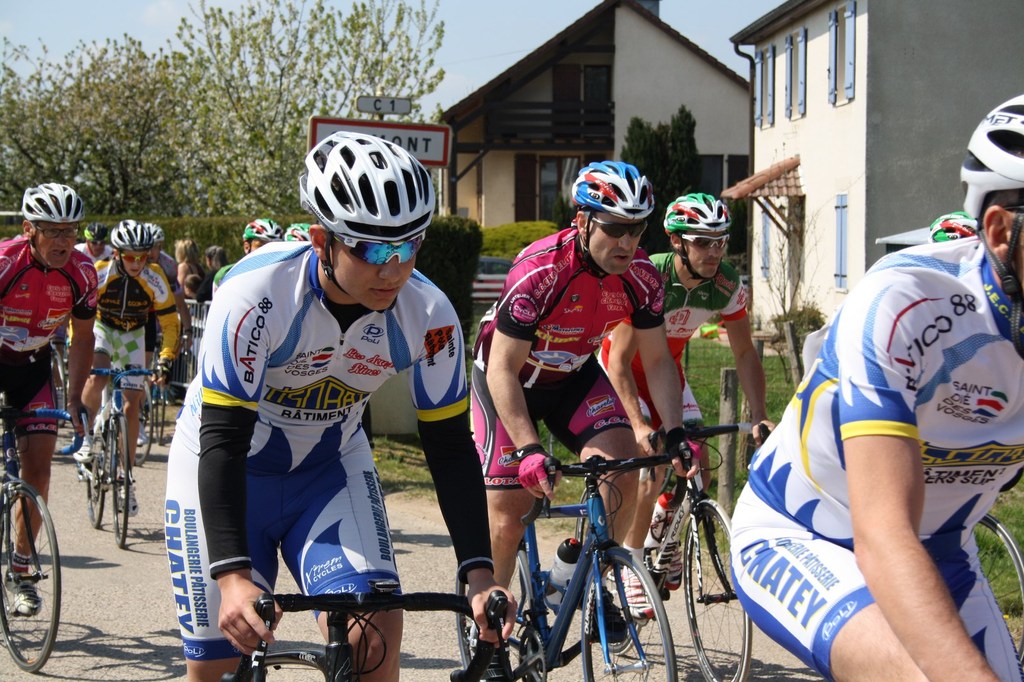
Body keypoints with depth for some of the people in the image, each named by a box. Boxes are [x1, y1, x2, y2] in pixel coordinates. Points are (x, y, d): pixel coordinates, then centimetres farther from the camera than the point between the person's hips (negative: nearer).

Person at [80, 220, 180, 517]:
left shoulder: (155, 279, -22)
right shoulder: (98, 274, -26)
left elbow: (169, 323, -13)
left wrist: (166, 360, -23)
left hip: (133, 337, 1)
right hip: (102, 329, -1)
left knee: (131, 406, -4)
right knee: (96, 377, -34)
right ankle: (84, 437, -11)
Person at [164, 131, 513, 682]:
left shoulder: (428, 315, -22)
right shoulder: (257, 294, -33)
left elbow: (450, 447, -13)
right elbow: (223, 440, -34)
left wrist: (479, 573, -22)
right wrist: (233, 575, -44)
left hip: (329, 467, 3)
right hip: (222, 467, -3)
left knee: (376, 635, -19)